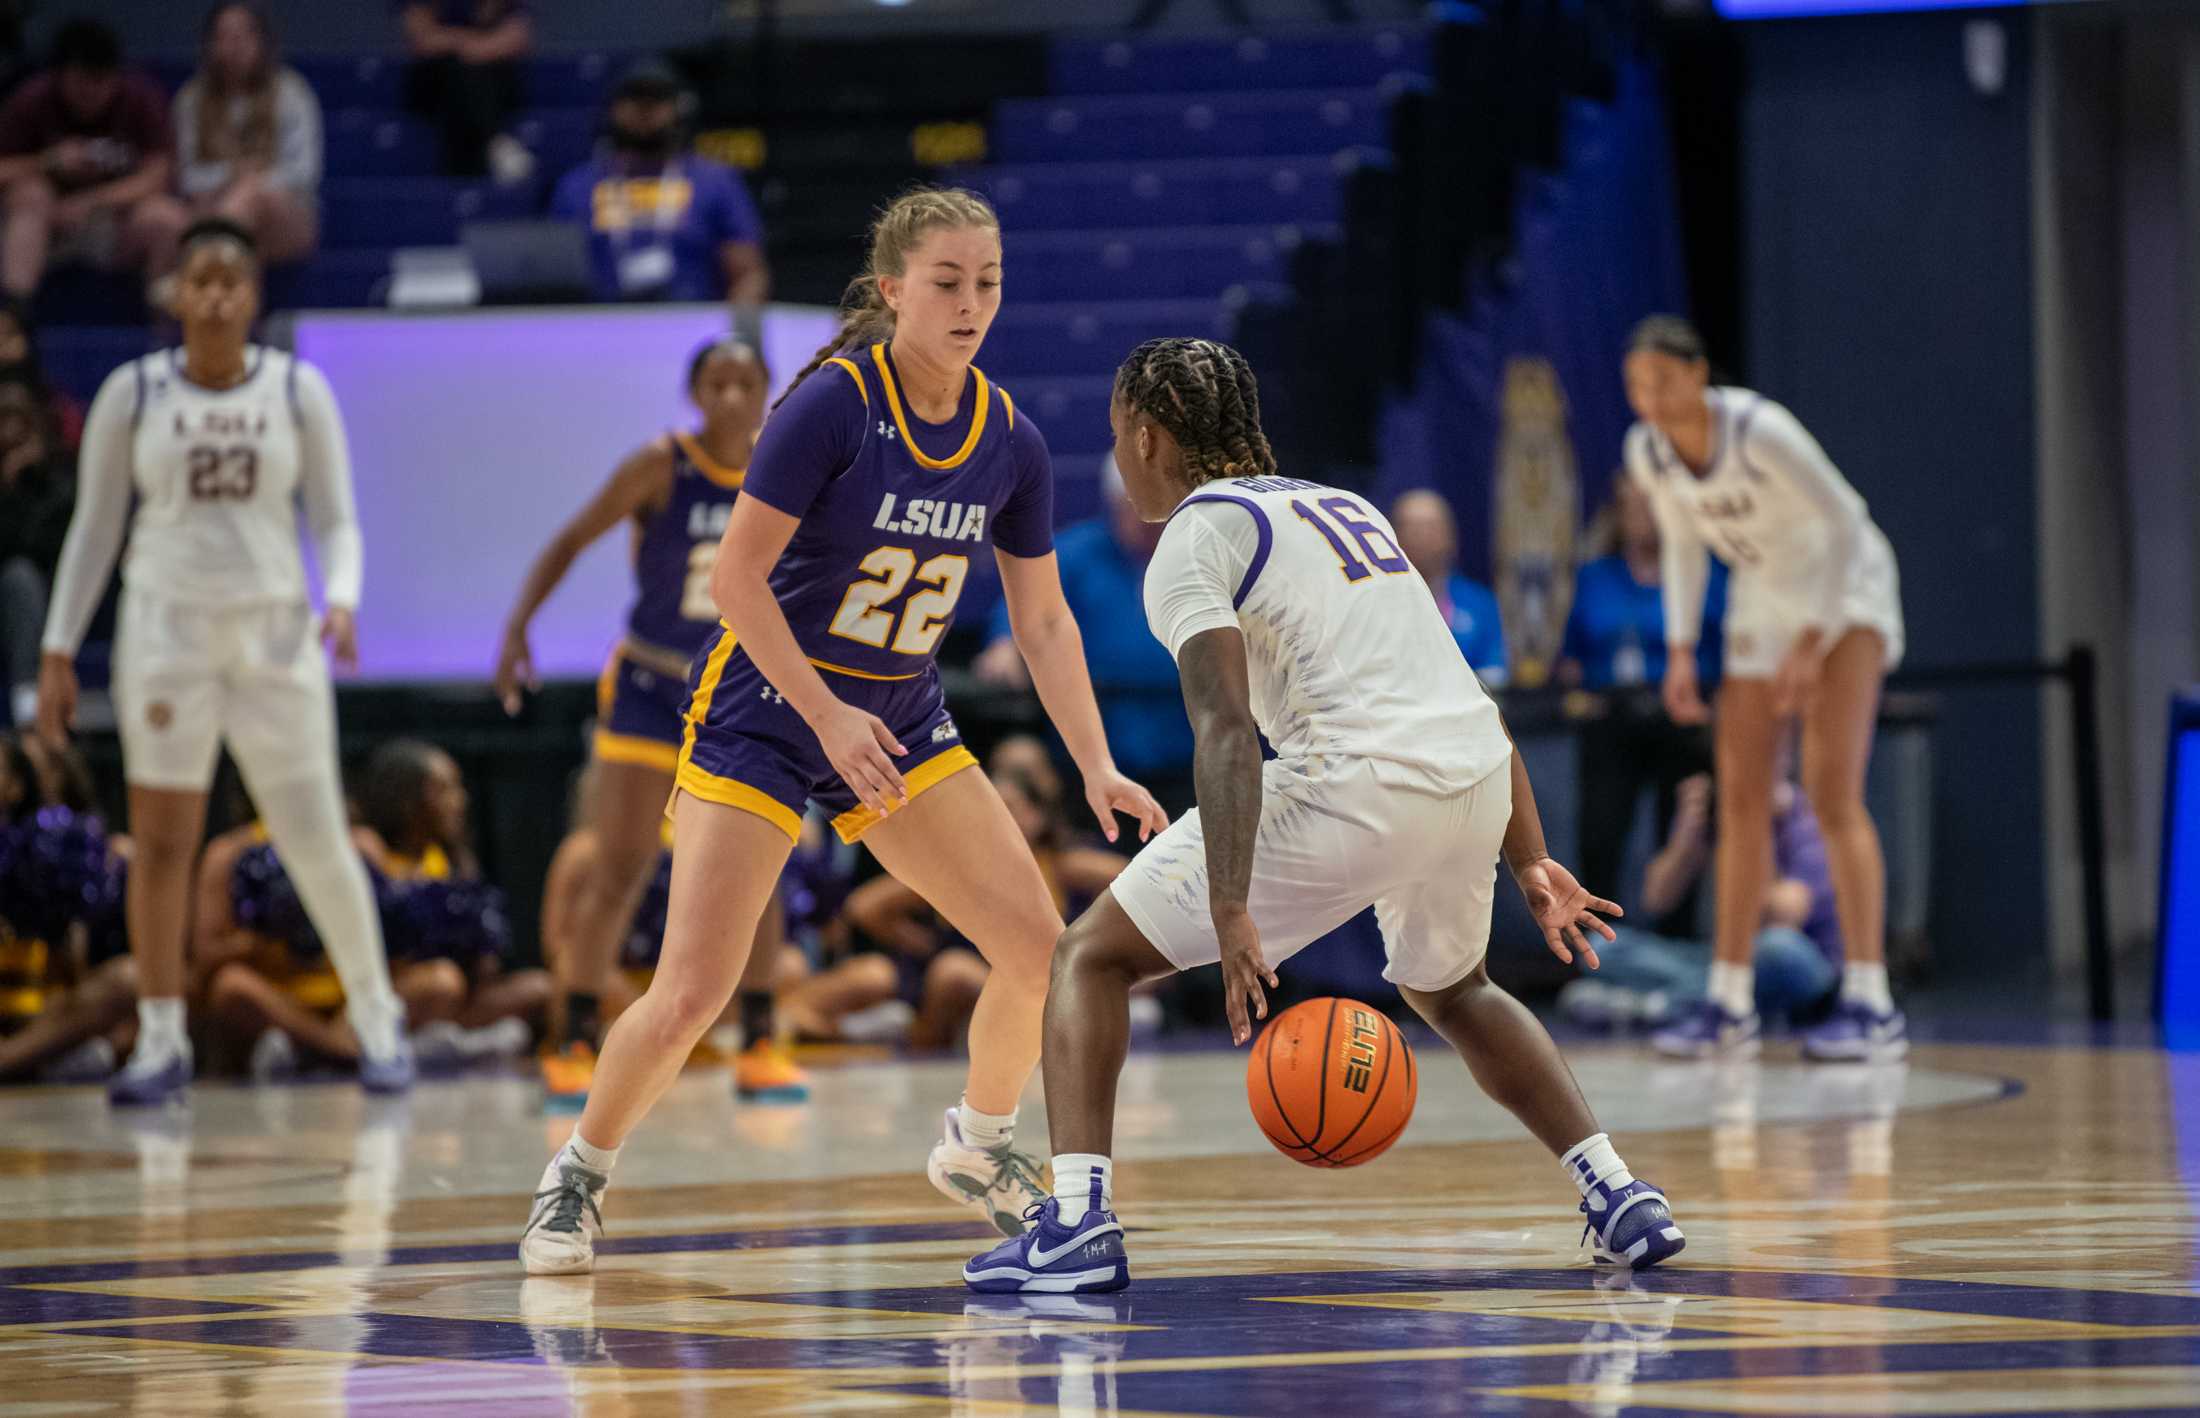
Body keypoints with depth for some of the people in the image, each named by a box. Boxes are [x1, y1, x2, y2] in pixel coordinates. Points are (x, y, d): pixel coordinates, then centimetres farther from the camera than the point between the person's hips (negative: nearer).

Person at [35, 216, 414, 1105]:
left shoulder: (298, 391, 2)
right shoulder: (132, 394, 1)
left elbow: (336, 520, 5)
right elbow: (94, 528, 7)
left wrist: (341, 601, -14)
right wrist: (59, 648, 2)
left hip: (275, 631, 0)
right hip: (167, 630, 0)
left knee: (315, 836, -1)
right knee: (160, 842, 0)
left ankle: (377, 1022, 13)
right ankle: (161, 1041, 8)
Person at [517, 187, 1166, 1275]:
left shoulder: (1010, 442, -2)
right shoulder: (833, 403, -19)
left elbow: (1043, 622, 6)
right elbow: (736, 577, -18)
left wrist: (1097, 768, -3)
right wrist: (829, 716, -23)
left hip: (902, 718, 5)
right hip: (764, 707, -5)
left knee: (1042, 951, -5)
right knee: (691, 995, -13)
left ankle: (978, 1146, 23)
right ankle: (578, 1176, 13)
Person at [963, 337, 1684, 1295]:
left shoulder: (1194, 538, 4)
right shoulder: (1344, 506, 28)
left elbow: (1226, 728, -12)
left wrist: (1231, 916, -20)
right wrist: (1529, 863, 28)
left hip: (1351, 785, -7)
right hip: (1479, 782, 7)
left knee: (1092, 957, 6)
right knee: (1449, 993, 37)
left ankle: (1078, 1221, -11)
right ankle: (1619, 1197, 24)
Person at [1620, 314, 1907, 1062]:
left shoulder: (1760, 432, -29)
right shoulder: (1647, 453, -10)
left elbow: (1845, 523, -23)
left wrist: (1811, 643, -26)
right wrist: (1681, 651, -1)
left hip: (1843, 586, -7)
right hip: (1762, 595, 7)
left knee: (1832, 790, -18)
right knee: (1741, 795, 4)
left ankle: (1871, 1005, -21)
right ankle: (1730, 1003, 12)